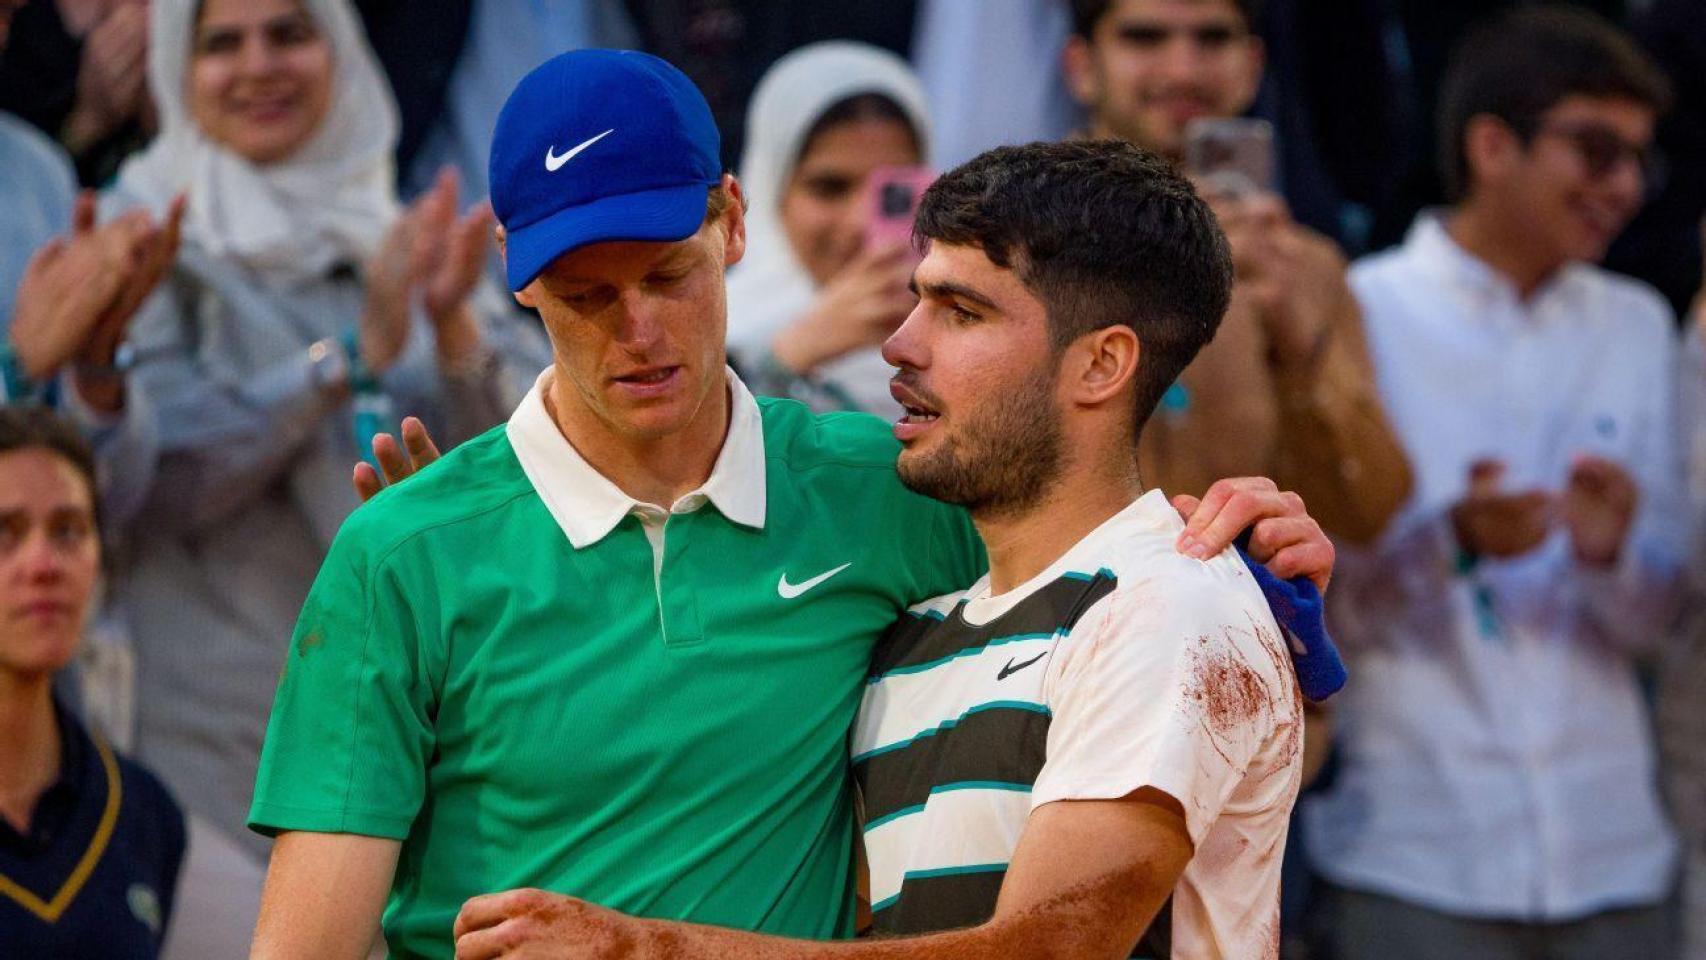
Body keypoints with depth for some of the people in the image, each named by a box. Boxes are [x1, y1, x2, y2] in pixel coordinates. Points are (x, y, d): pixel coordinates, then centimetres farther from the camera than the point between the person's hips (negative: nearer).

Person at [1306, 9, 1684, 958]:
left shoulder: (1639, 327, 13)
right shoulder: (1359, 317, 0)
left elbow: (1654, 621, 11)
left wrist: (1612, 552, -11)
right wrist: (1451, 543, -21)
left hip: (1611, 845, 4)